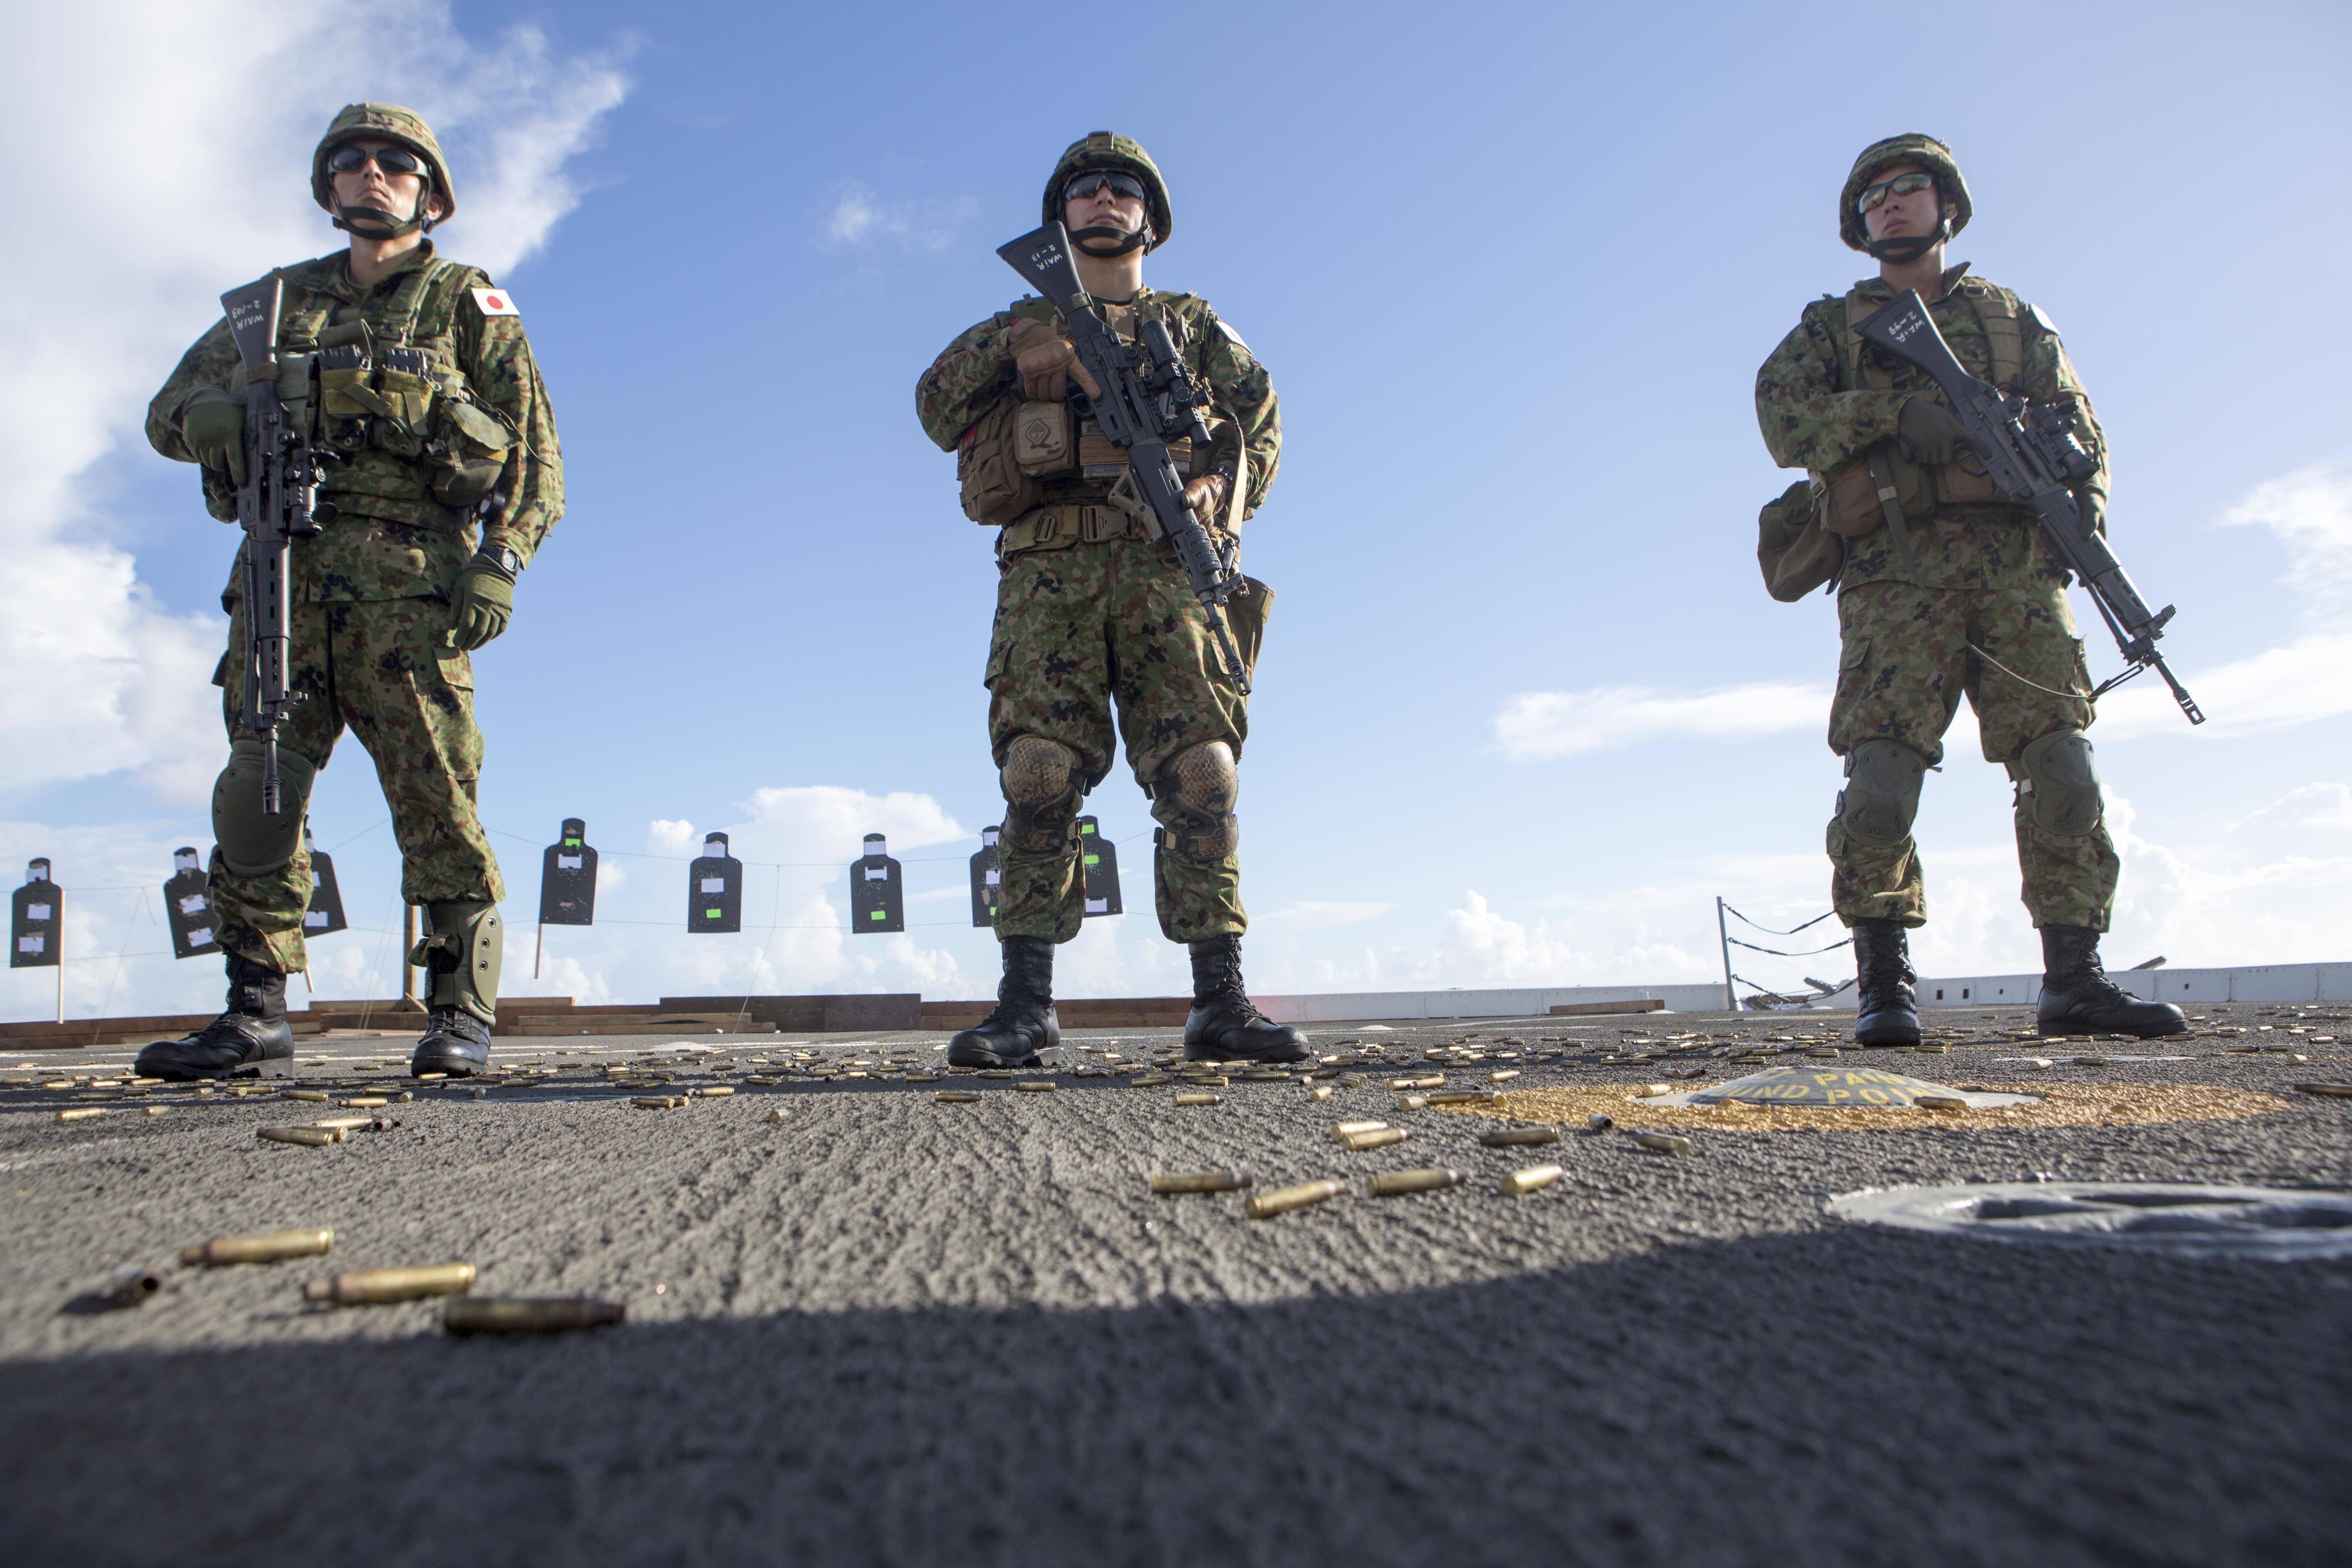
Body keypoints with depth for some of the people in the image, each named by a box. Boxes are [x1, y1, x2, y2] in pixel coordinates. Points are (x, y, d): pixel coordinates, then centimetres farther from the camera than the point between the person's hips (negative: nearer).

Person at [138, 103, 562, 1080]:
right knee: (256, 795, -1)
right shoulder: (280, 299, 24)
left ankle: (461, 1016, -3)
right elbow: (169, 410, 23)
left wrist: (499, 564, -11)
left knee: (436, 798, -9)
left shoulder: (467, 305, 12)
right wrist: (218, 415, -2)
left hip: (409, 586, -4)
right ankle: (255, 1014, 6)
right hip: (284, 581, 5)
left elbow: (534, 453, 4)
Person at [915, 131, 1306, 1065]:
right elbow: (938, 407, 11)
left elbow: (1261, 422, 12)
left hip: (1166, 566, 0)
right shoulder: (1022, 323, 26)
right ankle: (1025, 1002, -9)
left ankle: (1220, 1002, -9)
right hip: (1049, 571, 0)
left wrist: (1217, 496, -8)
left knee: (1201, 774, -11)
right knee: (1039, 775, -12)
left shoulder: (1192, 323, 26)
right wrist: (1016, 338, -3)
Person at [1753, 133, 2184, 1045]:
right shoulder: (1832, 326, 19)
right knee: (1881, 780, -15)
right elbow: (1782, 416, 0)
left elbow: (2079, 424, 19)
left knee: (2062, 766, -8)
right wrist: (1896, 405, -13)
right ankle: (1885, 986, -6)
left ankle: (2074, 981, -2)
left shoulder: (2013, 316, 26)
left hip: (2017, 567, 3)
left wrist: (2086, 500, -2)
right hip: (1896, 572, -2)